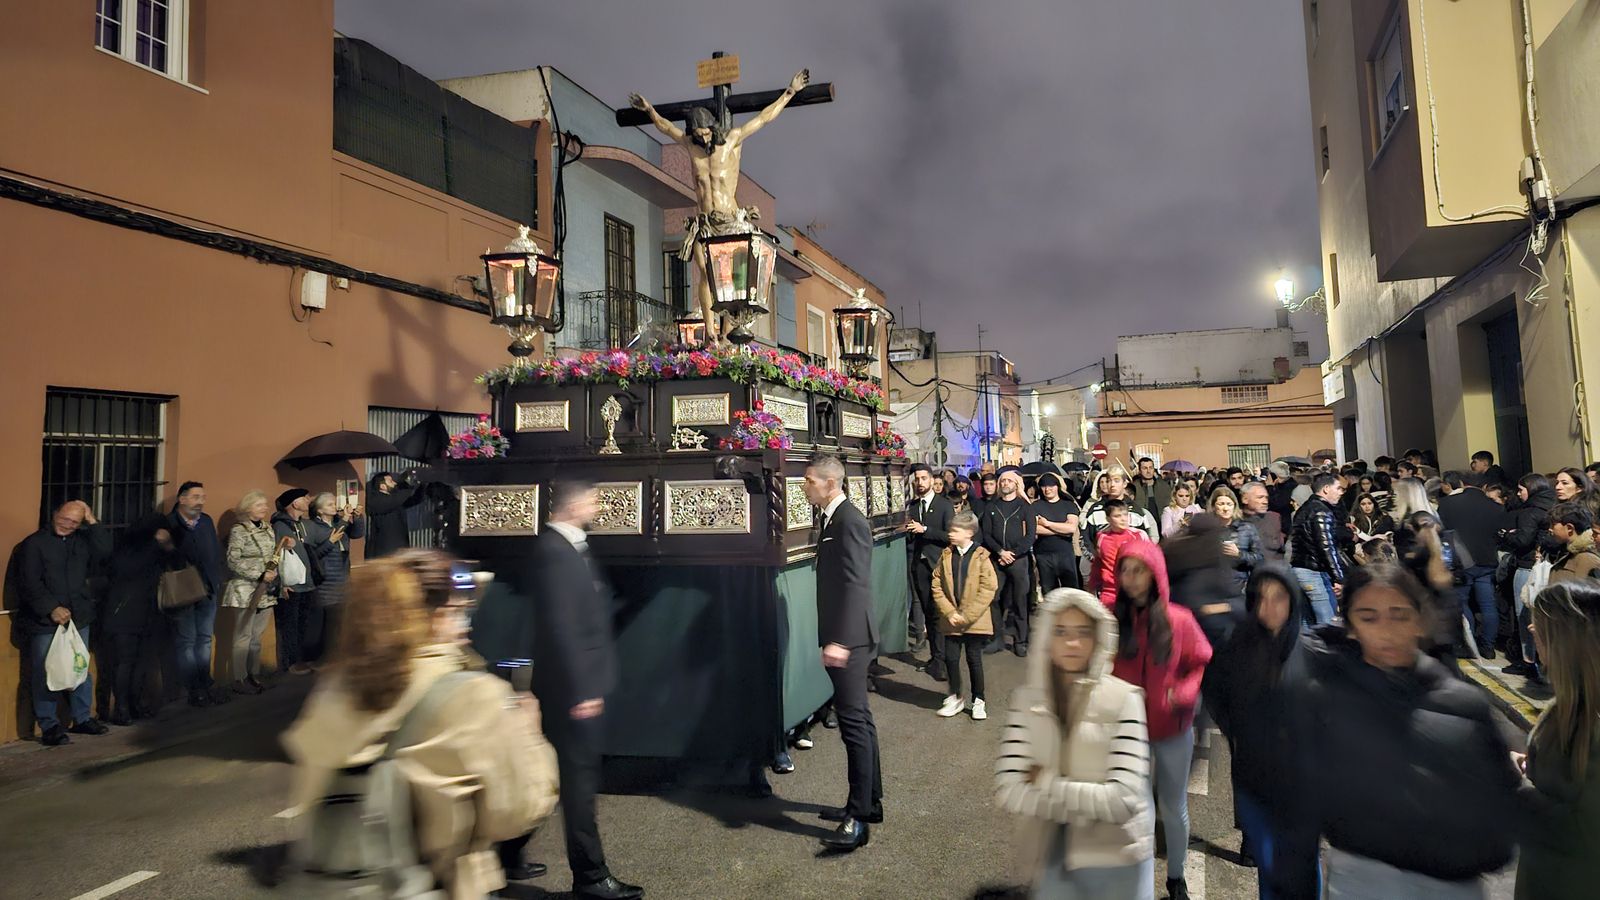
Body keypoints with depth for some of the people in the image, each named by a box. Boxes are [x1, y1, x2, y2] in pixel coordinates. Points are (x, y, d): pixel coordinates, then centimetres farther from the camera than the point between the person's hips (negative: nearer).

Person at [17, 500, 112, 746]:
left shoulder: (82, 540, 10)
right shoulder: (34, 543, -5)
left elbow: (105, 551, -6)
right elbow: (29, 583, -11)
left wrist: (93, 522, -7)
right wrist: (51, 609, -18)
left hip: (78, 617, 5)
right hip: (44, 621, -5)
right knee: (44, 674, -1)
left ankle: (82, 718, 21)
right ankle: (49, 726, 6)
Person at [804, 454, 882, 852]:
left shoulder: (850, 521, -16)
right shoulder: (833, 519, 14)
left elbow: (856, 585, -24)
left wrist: (840, 640, -30)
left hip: (848, 640, -11)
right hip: (841, 638, 11)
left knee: (854, 722, -6)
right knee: (858, 719, 17)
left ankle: (859, 818, 1)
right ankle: (869, 802, 29)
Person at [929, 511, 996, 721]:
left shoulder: (981, 557, -9)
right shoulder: (946, 555, 2)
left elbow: (989, 589, -12)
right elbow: (937, 585, 2)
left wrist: (967, 616, -15)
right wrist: (949, 612, -8)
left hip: (975, 621, -3)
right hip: (951, 619, 3)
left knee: (974, 659, 4)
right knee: (952, 658, 6)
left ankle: (978, 701, 20)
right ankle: (955, 698, 23)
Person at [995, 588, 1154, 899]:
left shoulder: (1124, 698, -12)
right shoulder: (1026, 699, -4)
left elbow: (1123, 799, -18)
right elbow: (1007, 792, -11)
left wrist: (1045, 782, -12)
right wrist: (1092, 804, -16)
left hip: (1117, 862, -2)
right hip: (1051, 860, 2)